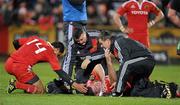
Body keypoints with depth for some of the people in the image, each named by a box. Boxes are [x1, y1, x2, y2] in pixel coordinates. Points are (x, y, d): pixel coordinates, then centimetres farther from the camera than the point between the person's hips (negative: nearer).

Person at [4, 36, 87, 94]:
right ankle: (16, 84, -11)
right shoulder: (51, 53, 3)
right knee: (40, 91, 3)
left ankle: (15, 83, 8)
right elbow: (60, 72, -2)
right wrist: (74, 85, -2)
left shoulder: (35, 39, 18)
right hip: (20, 67, -8)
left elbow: (15, 43, 24)